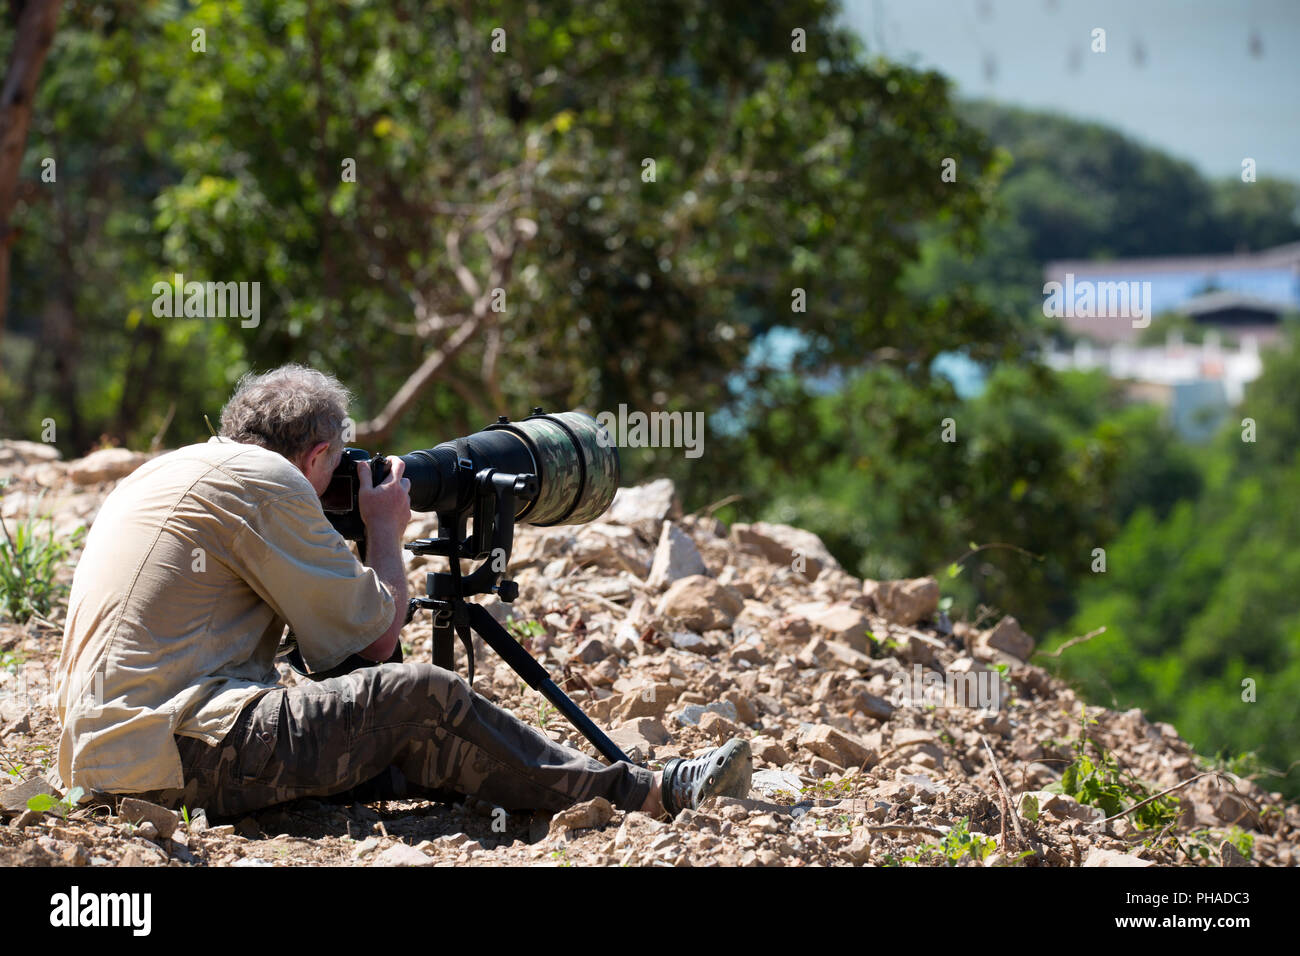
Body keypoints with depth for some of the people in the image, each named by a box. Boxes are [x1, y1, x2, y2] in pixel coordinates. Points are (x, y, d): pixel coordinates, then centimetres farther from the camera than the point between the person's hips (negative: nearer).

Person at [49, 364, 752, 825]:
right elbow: (375, 633, -3)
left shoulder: (172, 470, 22)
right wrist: (385, 531, 13)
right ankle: (643, 796, -4)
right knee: (420, 695, -9)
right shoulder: (264, 482, -6)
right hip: (180, 760, -10)